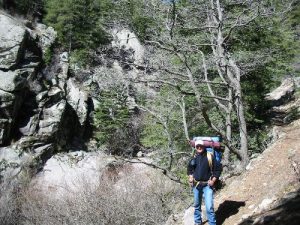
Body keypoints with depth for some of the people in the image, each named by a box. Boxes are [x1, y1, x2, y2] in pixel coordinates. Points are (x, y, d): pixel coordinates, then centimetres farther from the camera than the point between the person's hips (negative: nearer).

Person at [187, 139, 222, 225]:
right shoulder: (194, 157, 3)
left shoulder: (209, 157, -10)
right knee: (197, 205, 17)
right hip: (196, 185, 4)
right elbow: (190, 168, 20)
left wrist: (213, 180, -10)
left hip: (207, 185, -4)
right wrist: (190, 177, 3)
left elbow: (218, 168, -5)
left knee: (209, 207, -13)